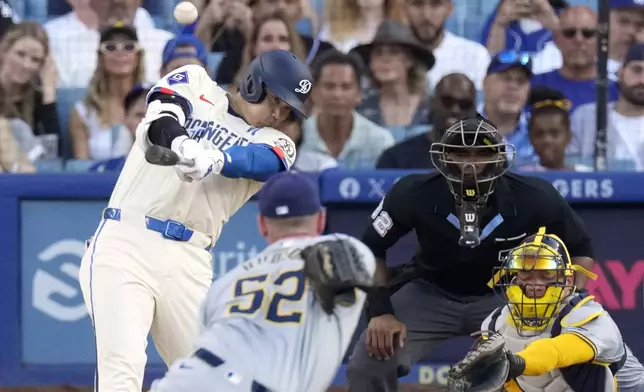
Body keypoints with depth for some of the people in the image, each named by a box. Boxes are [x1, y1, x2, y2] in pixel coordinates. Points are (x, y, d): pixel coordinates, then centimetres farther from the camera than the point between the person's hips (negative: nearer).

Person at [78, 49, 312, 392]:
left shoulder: (275, 145, 13)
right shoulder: (194, 83, 10)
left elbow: (260, 162, -11)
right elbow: (160, 120, -11)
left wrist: (214, 159, -34)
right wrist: (181, 142, -36)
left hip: (188, 262, 4)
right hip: (125, 245, -4)